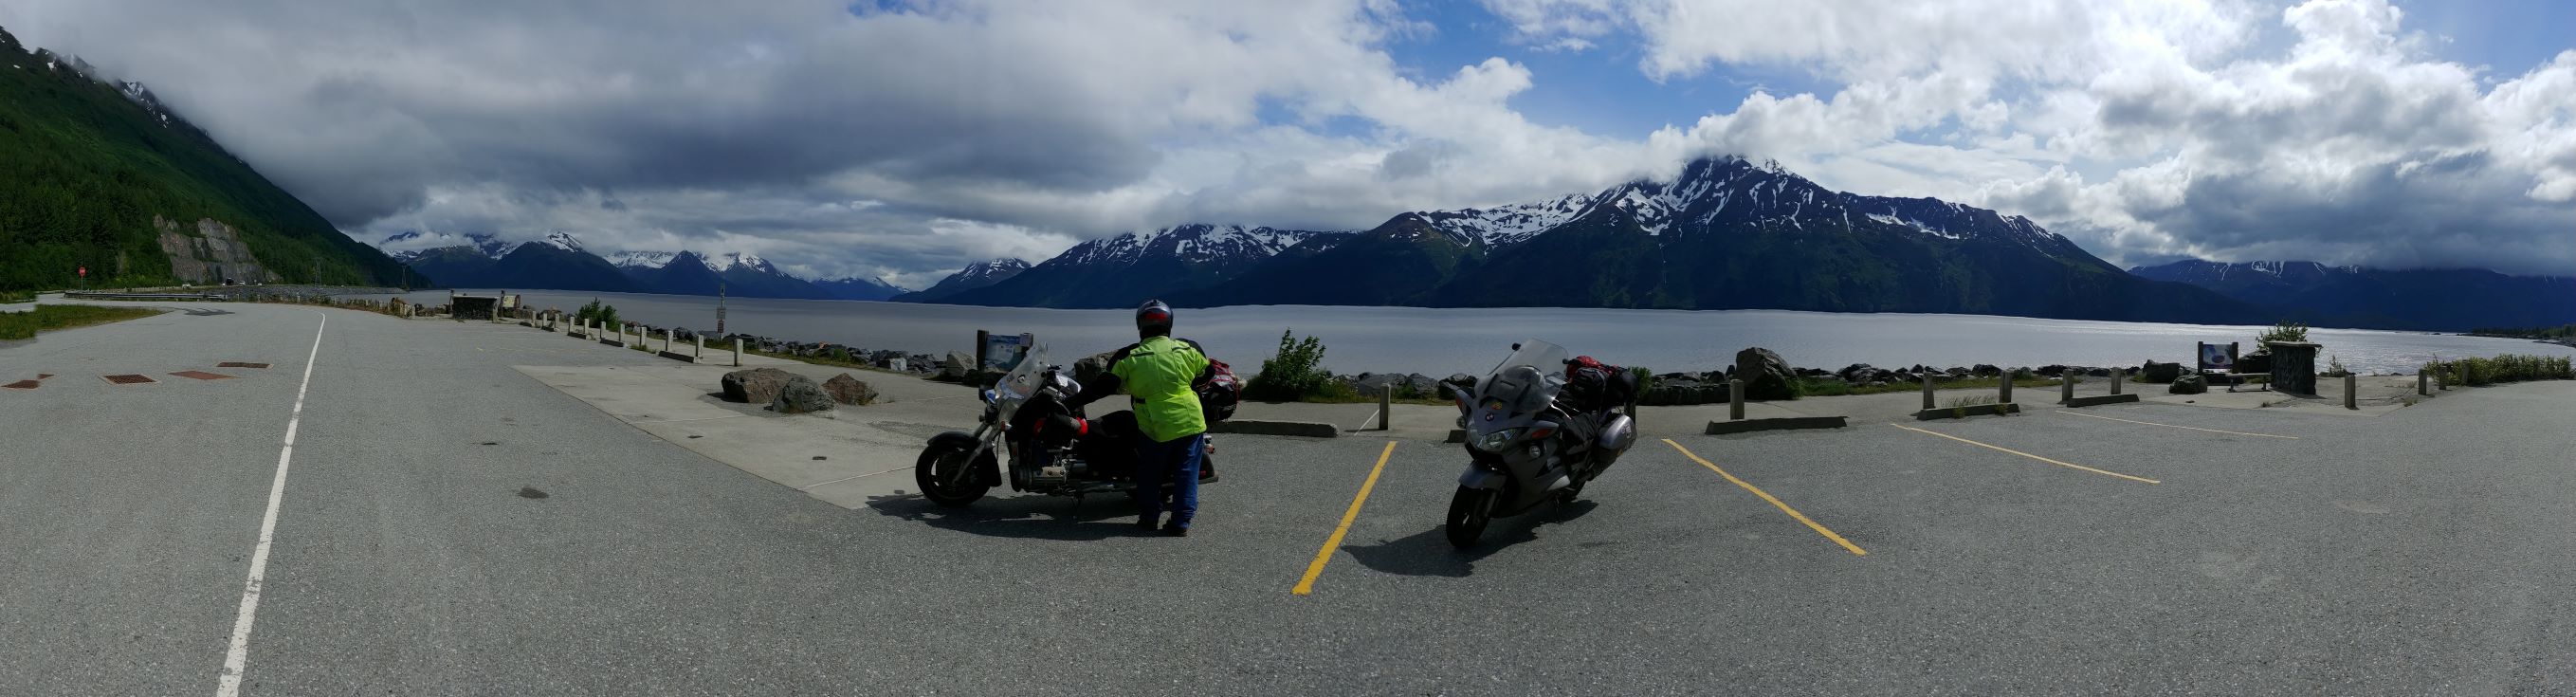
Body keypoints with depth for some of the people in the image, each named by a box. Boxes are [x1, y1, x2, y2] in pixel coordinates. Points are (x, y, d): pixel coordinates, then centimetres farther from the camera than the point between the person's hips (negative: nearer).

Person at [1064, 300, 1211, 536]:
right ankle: (1181, 522, 11)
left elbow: (1104, 386, -3)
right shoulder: (1189, 349, 1)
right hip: (1192, 423, 1)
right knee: (1186, 472, 10)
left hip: (1156, 429, -1)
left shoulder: (1129, 357, -5)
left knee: (1150, 473, 19)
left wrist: (1072, 403, 5)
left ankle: (1149, 516, 27)